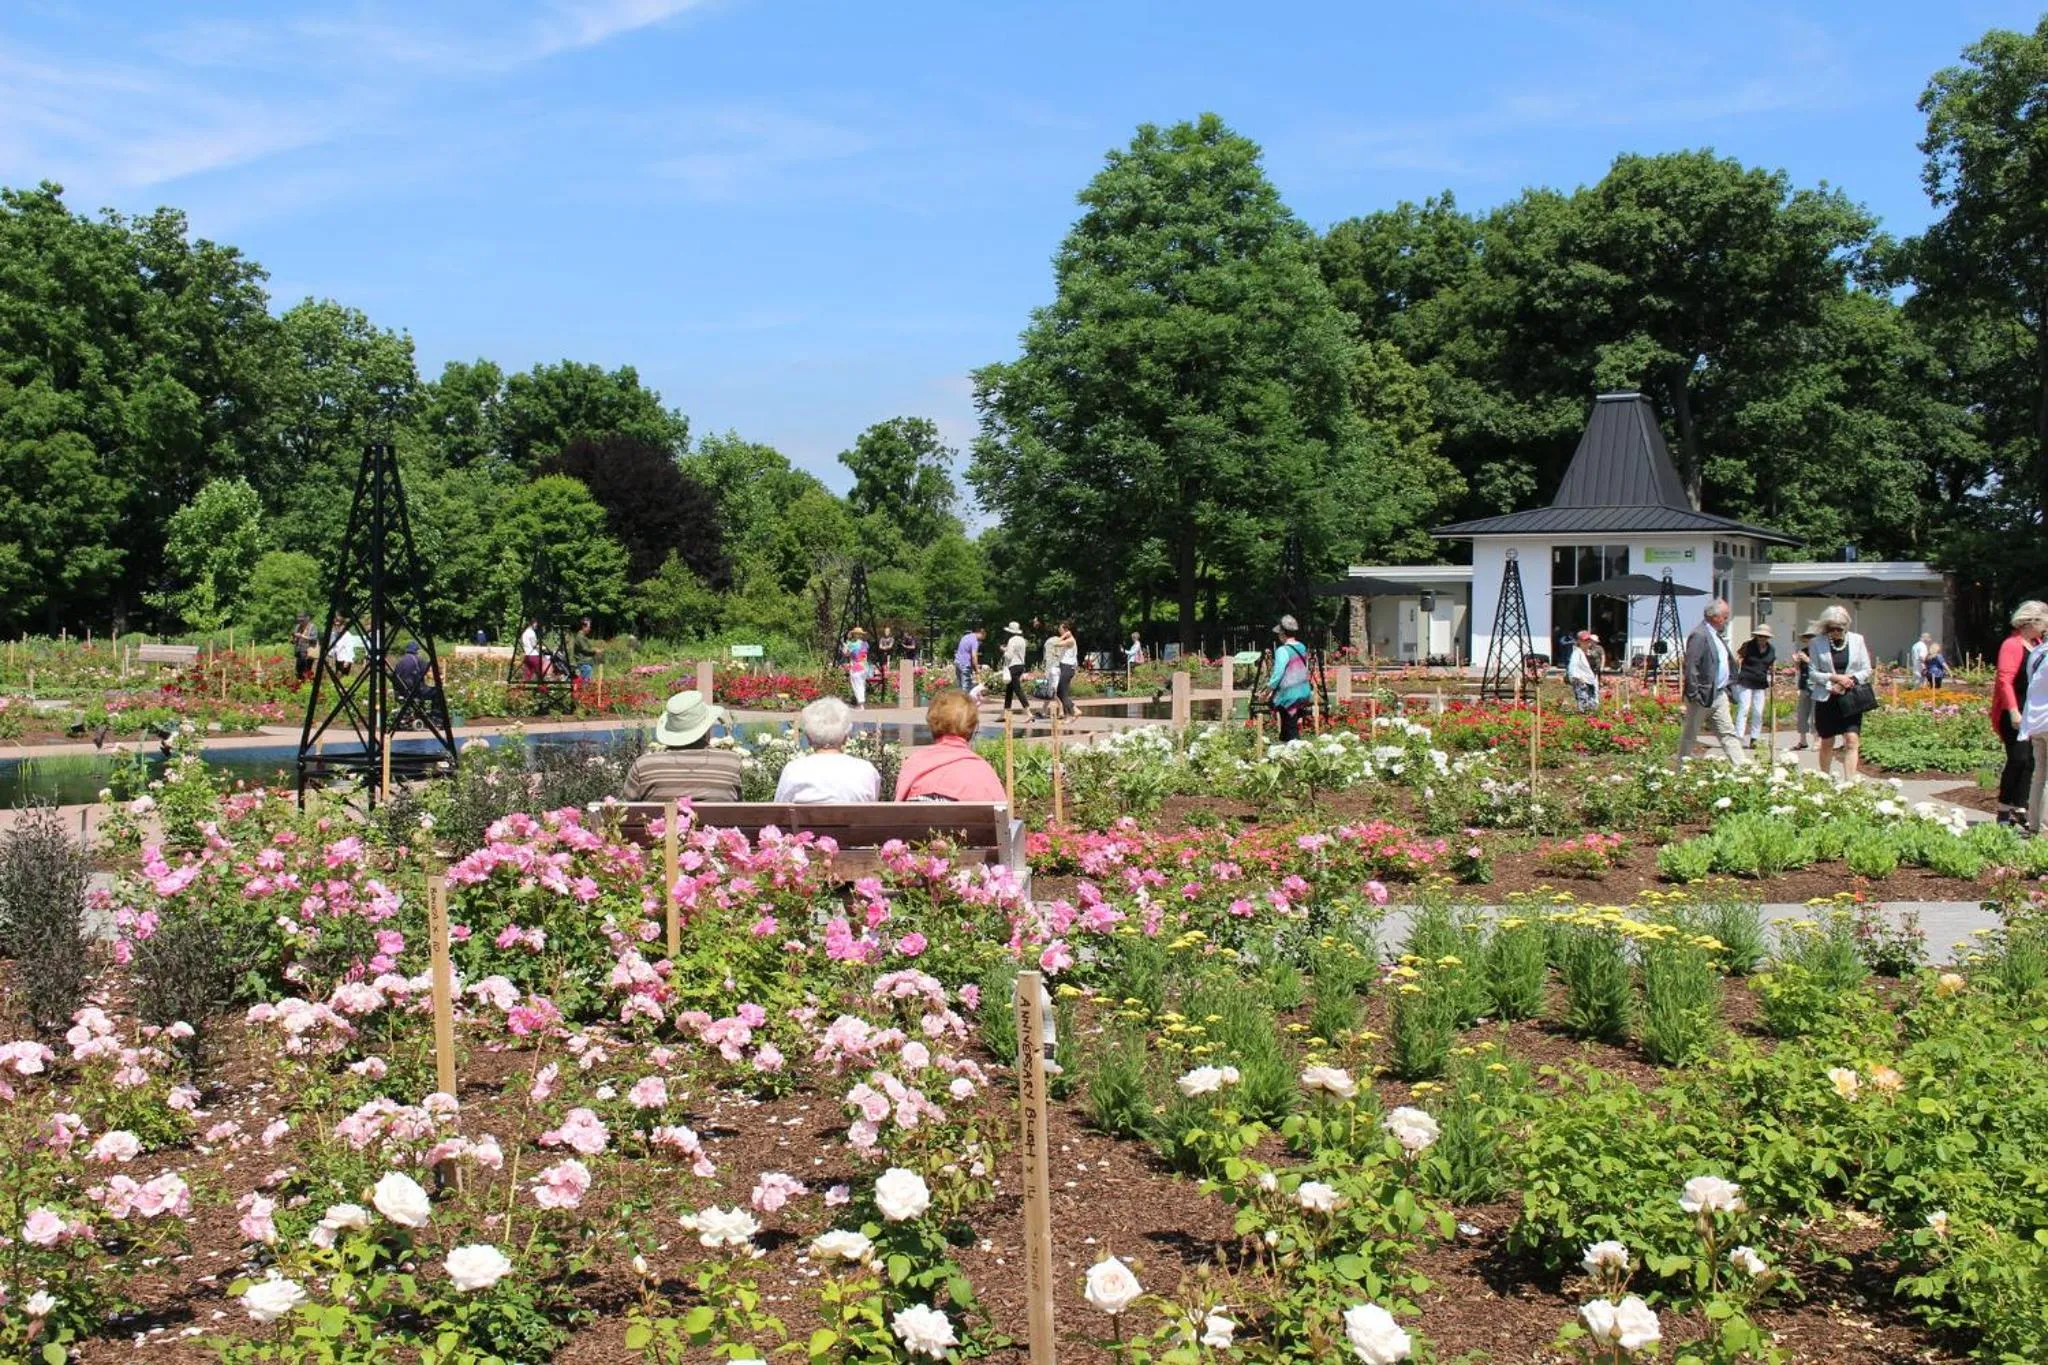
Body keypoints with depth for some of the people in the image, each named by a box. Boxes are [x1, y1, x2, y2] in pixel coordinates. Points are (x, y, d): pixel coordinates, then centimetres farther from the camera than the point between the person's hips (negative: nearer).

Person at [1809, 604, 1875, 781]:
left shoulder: (1857, 640, 2)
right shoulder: (1818, 643, -1)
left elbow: (1866, 670, 4)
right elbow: (1812, 673, -1)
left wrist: (1849, 680, -12)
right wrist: (1835, 678, -15)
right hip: (1826, 699, 0)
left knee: (1852, 740, -13)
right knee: (1827, 743, 10)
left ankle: (1850, 781, -15)